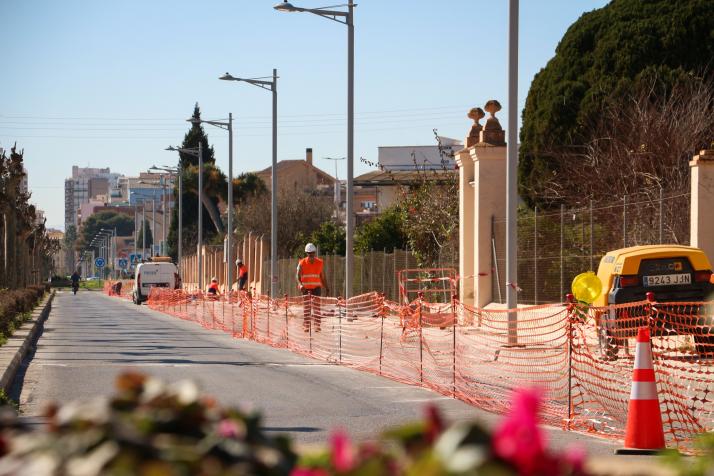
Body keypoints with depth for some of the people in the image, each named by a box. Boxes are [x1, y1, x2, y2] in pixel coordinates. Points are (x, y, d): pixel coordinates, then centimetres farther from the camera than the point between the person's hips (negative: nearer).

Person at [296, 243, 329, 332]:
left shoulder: (319, 263, 3)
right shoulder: (302, 263, -3)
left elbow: (323, 277, 10)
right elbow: (298, 276, -9)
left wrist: (326, 288, 7)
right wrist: (300, 284, -27)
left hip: (316, 287, 1)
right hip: (305, 288, -1)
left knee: (316, 306, -6)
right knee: (306, 307, 3)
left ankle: (317, 326, -5)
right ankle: (306, 326, 7)